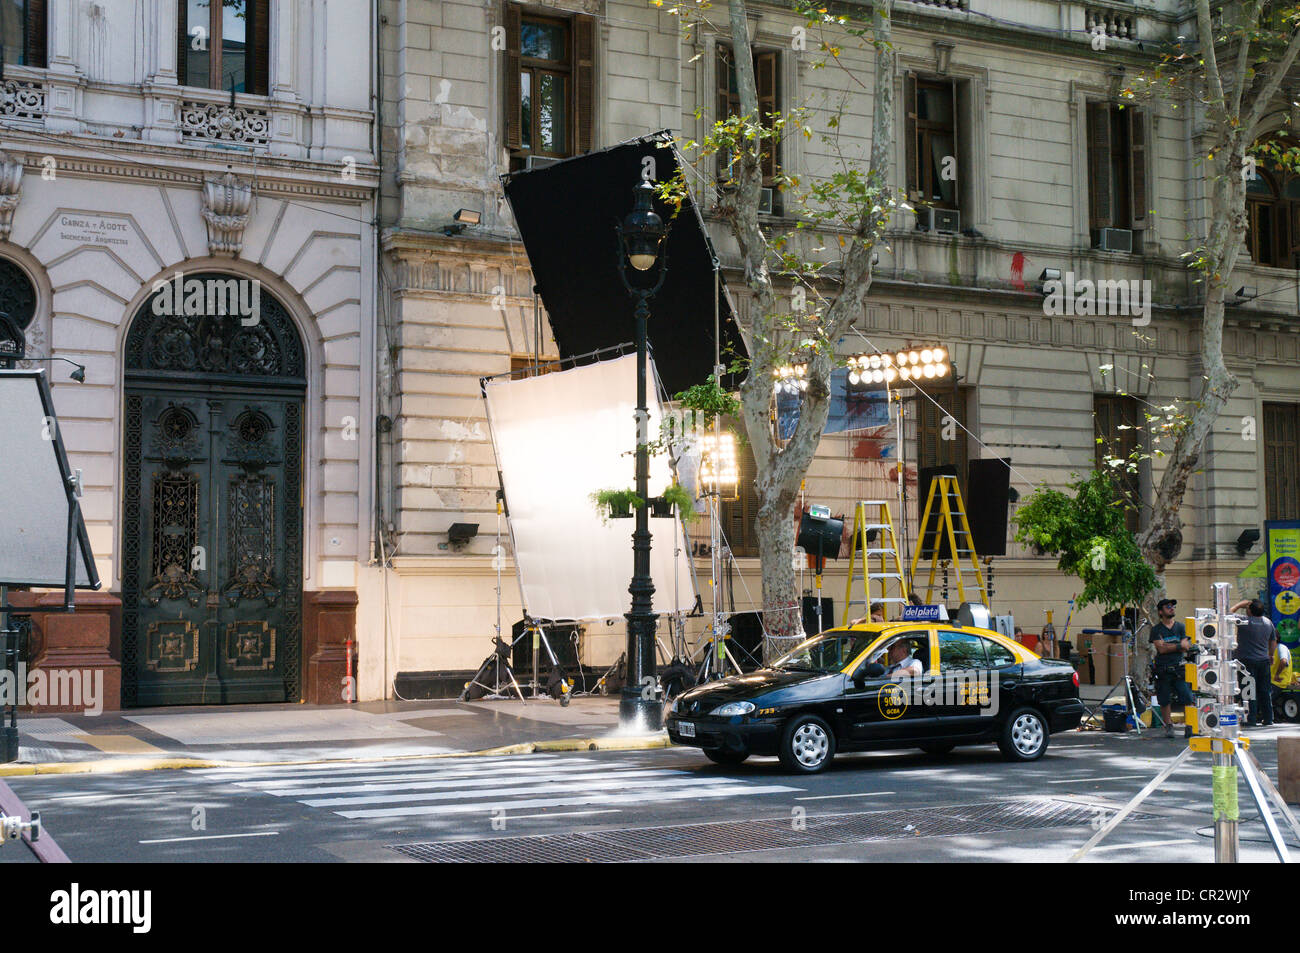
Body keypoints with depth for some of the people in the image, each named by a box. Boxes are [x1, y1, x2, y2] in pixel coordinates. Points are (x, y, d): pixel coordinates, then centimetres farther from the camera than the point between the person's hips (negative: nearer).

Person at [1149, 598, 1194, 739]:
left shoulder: (1180, 627, 11)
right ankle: (1169, 726, 12)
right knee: (1165, 701, 2)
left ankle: (1189, 727, -4)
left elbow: (1185, 647, 0)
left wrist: (1167, 646, -10)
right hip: (1163, 670, -1)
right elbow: (1161, 648, -8)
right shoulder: (1156, 629, 5)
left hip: (1179, 669, 1)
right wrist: (1179, 645, -8)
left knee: (1188, 699, -7)